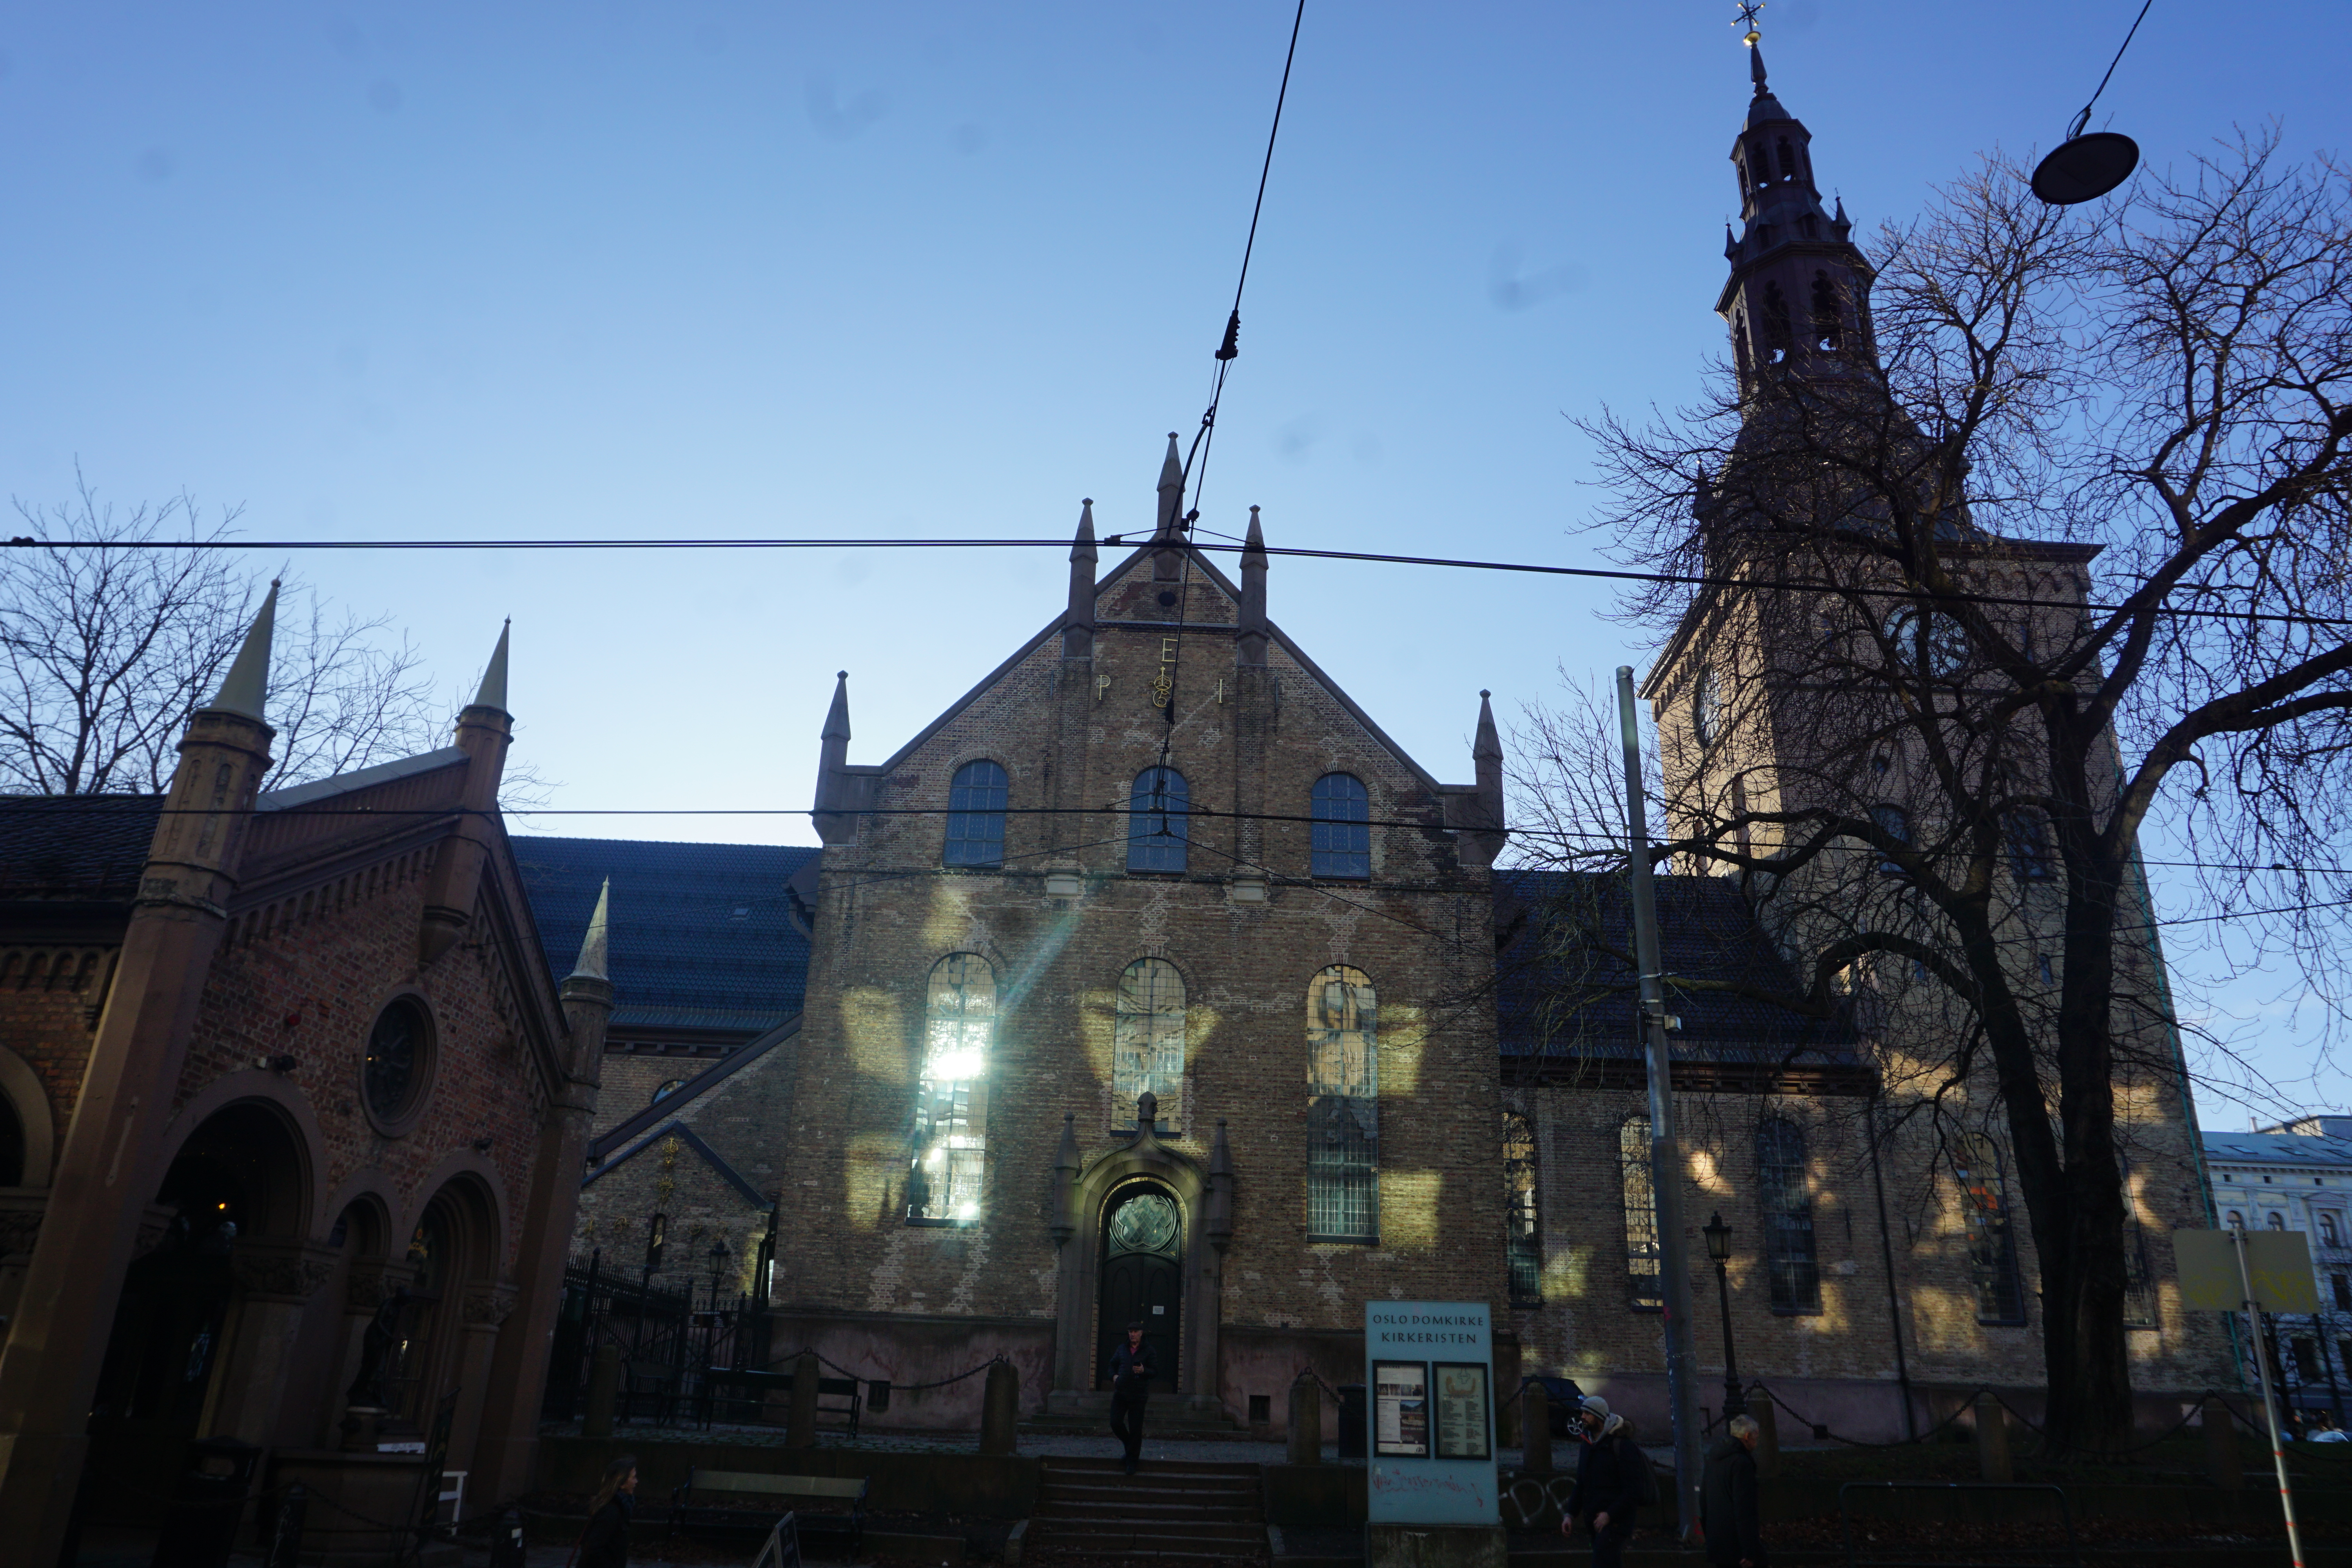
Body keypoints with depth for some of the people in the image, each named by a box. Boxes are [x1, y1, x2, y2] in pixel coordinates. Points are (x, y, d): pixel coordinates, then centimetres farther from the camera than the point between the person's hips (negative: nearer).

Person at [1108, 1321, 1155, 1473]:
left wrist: (1144, 1371, -20)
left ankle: (1132, 1461, 13)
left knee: (1136, 1429, -1)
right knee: (1116, 1423, -6)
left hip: (1138, 1395, -3)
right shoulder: (1122, 1349, 11)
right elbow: (1113, 1365, 22)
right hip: (1121, 1393, 3)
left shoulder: (1148, 1351, 1)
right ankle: (1129, 1444, 23)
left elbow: (1156, 1372, -1)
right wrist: (1114, 1376, 1)